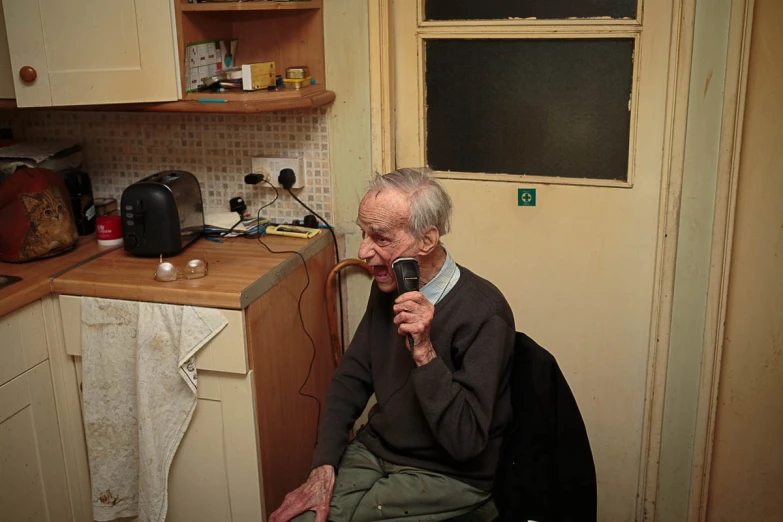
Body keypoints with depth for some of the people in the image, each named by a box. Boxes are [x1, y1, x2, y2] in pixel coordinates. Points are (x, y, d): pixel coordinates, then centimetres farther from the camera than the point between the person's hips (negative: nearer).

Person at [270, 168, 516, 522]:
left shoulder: (483, 313, -22)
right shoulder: (388, 288, 0)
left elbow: (465, 442, -22)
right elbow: (351, 378, 8)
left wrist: (423, 352, -32)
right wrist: (323, 467, -4)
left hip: (447, 477, -5)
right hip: (374, 450, 5)